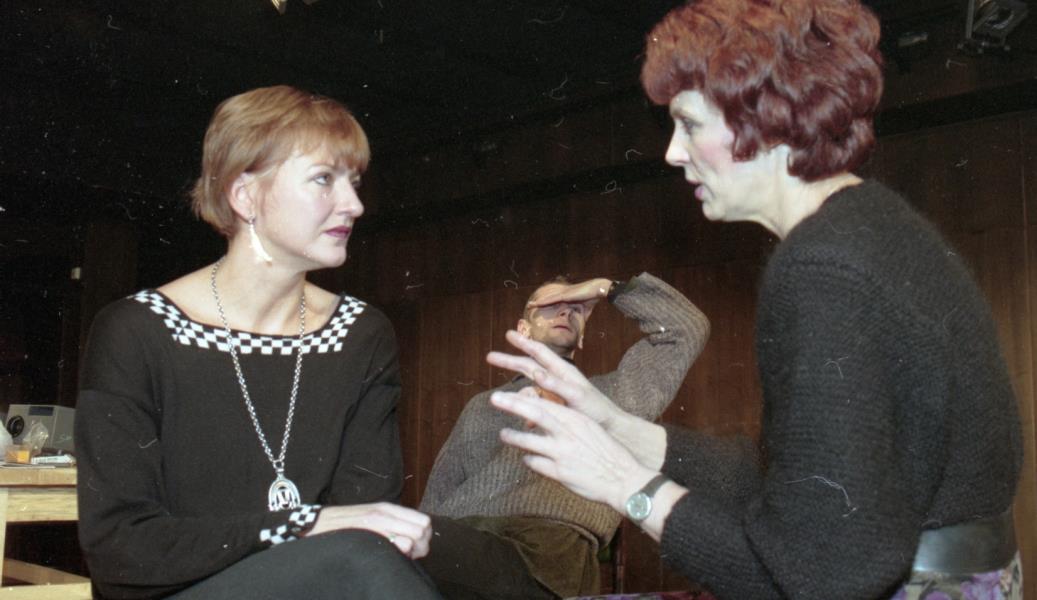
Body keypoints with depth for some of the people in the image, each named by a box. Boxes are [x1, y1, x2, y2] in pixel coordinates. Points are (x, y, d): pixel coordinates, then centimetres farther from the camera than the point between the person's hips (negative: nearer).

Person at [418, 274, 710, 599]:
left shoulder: (610, 395, 27)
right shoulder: (482, 405, 32)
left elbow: (688, 329, 23)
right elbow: (438, 493, 22)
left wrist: (608, 288, 24)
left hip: (551, 542, -4)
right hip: (462, 539, 5)